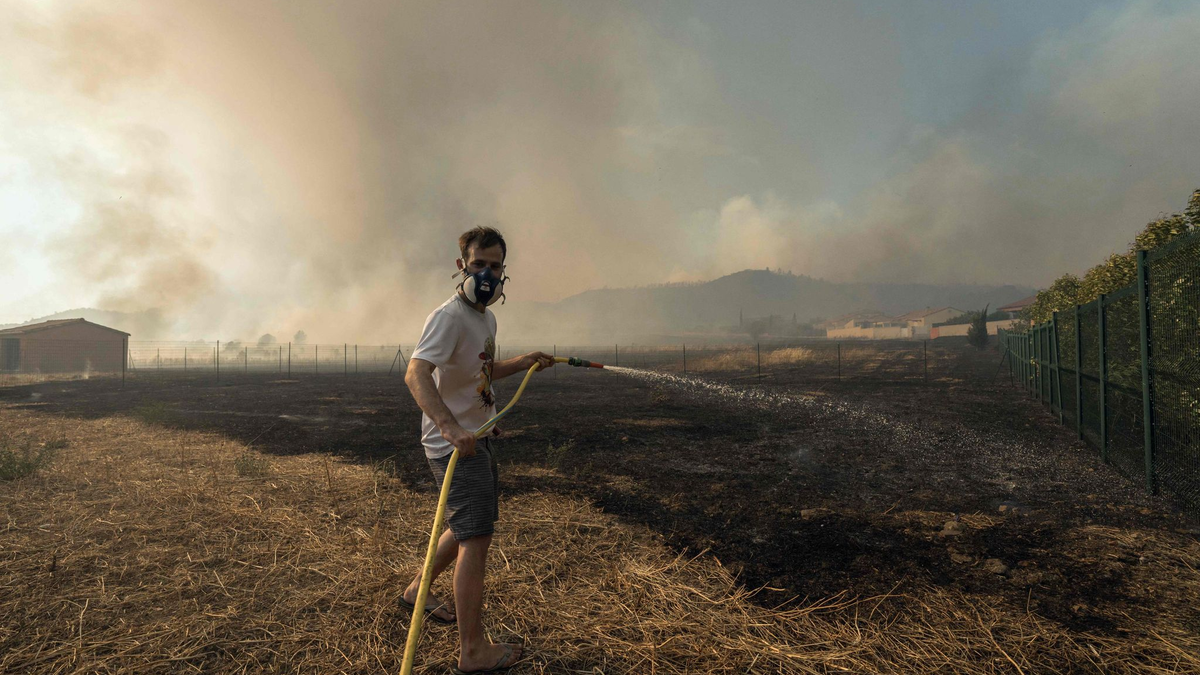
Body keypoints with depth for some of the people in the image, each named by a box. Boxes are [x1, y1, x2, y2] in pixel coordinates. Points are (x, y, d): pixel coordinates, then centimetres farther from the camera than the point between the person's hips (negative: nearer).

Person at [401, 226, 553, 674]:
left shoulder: (486, 318, 12)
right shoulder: (449, 317, -20)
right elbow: (416, 375, -34)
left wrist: (522, 363, 16)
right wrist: (450, 427, -47)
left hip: (478, 438, 10)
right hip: (455, 445, -10)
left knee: (470, 527, 22)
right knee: (476, 536, -7)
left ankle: (417, 590, 42)